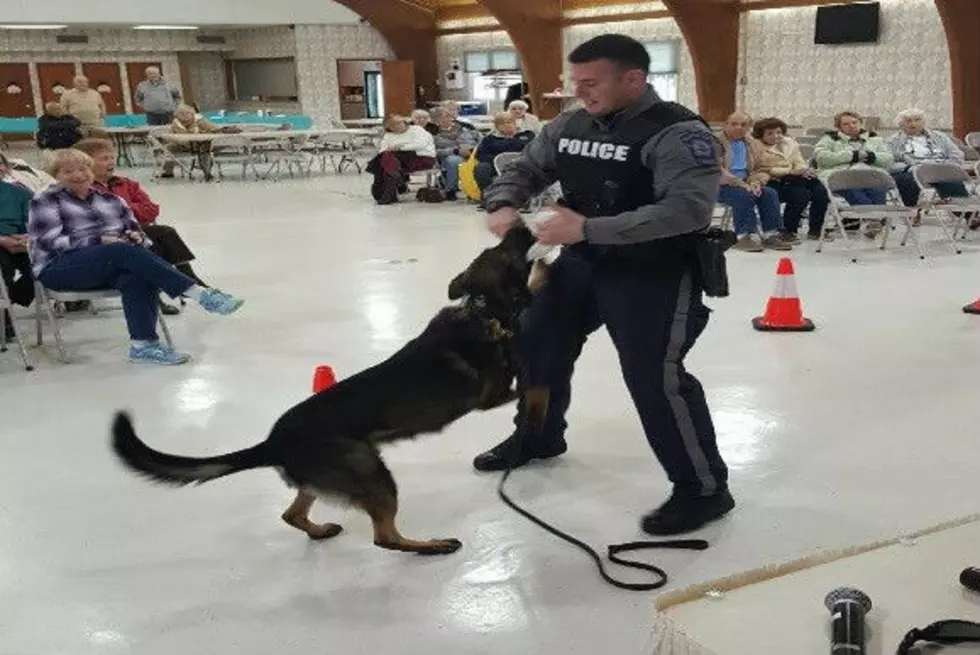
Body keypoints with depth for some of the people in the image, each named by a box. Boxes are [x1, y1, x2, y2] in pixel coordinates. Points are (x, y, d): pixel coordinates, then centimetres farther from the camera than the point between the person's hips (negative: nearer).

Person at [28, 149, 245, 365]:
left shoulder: (111, 200, 23)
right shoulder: (45, 202, 10)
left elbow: (138, 234, 18)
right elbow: (49, 241, -6)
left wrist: (136, 237, -9)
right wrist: (100, 241, -16)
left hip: (111, 265, 5)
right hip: (59, 269, -4)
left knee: (139, 277, -34)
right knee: (124, 250, -33)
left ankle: (144, 344, -42)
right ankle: (200, 294, -40)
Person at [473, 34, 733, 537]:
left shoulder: (678, 132, -20)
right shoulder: (569, 127, 3)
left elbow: (689, 209, -31)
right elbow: (524, 169, 14)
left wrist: (590, 228, -35)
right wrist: (504, 205, -11)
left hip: (655, 275, -8)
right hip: (582, 263, 8)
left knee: (655, 378, -14)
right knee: (535, 343, 17)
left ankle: (704, 490, 6)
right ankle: (537, 437, 43)